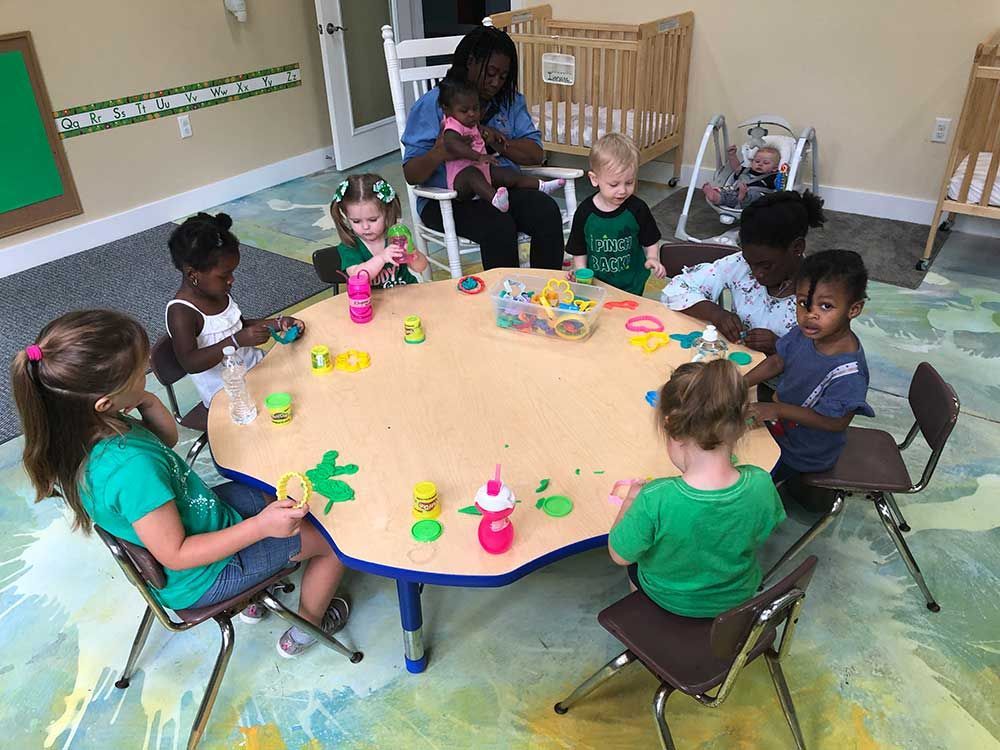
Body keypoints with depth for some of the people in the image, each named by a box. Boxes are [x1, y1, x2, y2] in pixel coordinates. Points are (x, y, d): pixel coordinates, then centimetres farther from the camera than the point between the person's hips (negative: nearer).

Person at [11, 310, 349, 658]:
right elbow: (175, 556, -30)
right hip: (202, 578, -8)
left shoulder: (79, 431, -14)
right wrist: (260, 526, -33)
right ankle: (306, 629, 28)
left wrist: (148, 401, -18)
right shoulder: (131, 468, -41)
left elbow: (168, 438, 2)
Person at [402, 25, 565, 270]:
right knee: (498, 226, -34)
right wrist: (439, 153, -31)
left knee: (547, 211, -25)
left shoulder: (511, 101, 14)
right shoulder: (432, 104, -1)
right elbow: (411, 174, -8)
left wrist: (491, 138, -11)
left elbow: (536, 154, 3)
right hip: (448, 199, -4)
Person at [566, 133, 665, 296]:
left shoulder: (637, 209, -12)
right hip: (595, 285, 0)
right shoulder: (585, 211, -12)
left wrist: (653, 259, -18)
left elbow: (650, 241, 0)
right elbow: (579, 250, -1)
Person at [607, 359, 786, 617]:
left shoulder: (655, 501, -39)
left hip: (671, 600, -3)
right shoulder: (761, 485, -30)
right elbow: (764, 531, -6)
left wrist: (632, 500, -6)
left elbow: (620, 555, -21)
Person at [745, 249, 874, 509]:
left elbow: (836, 422, -27)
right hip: (782, 424, 6)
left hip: (805, 452, -6)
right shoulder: (805, 333, -19)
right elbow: (777, 361, -1)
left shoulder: (847, 371, -38)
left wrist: (779, 410, -26)